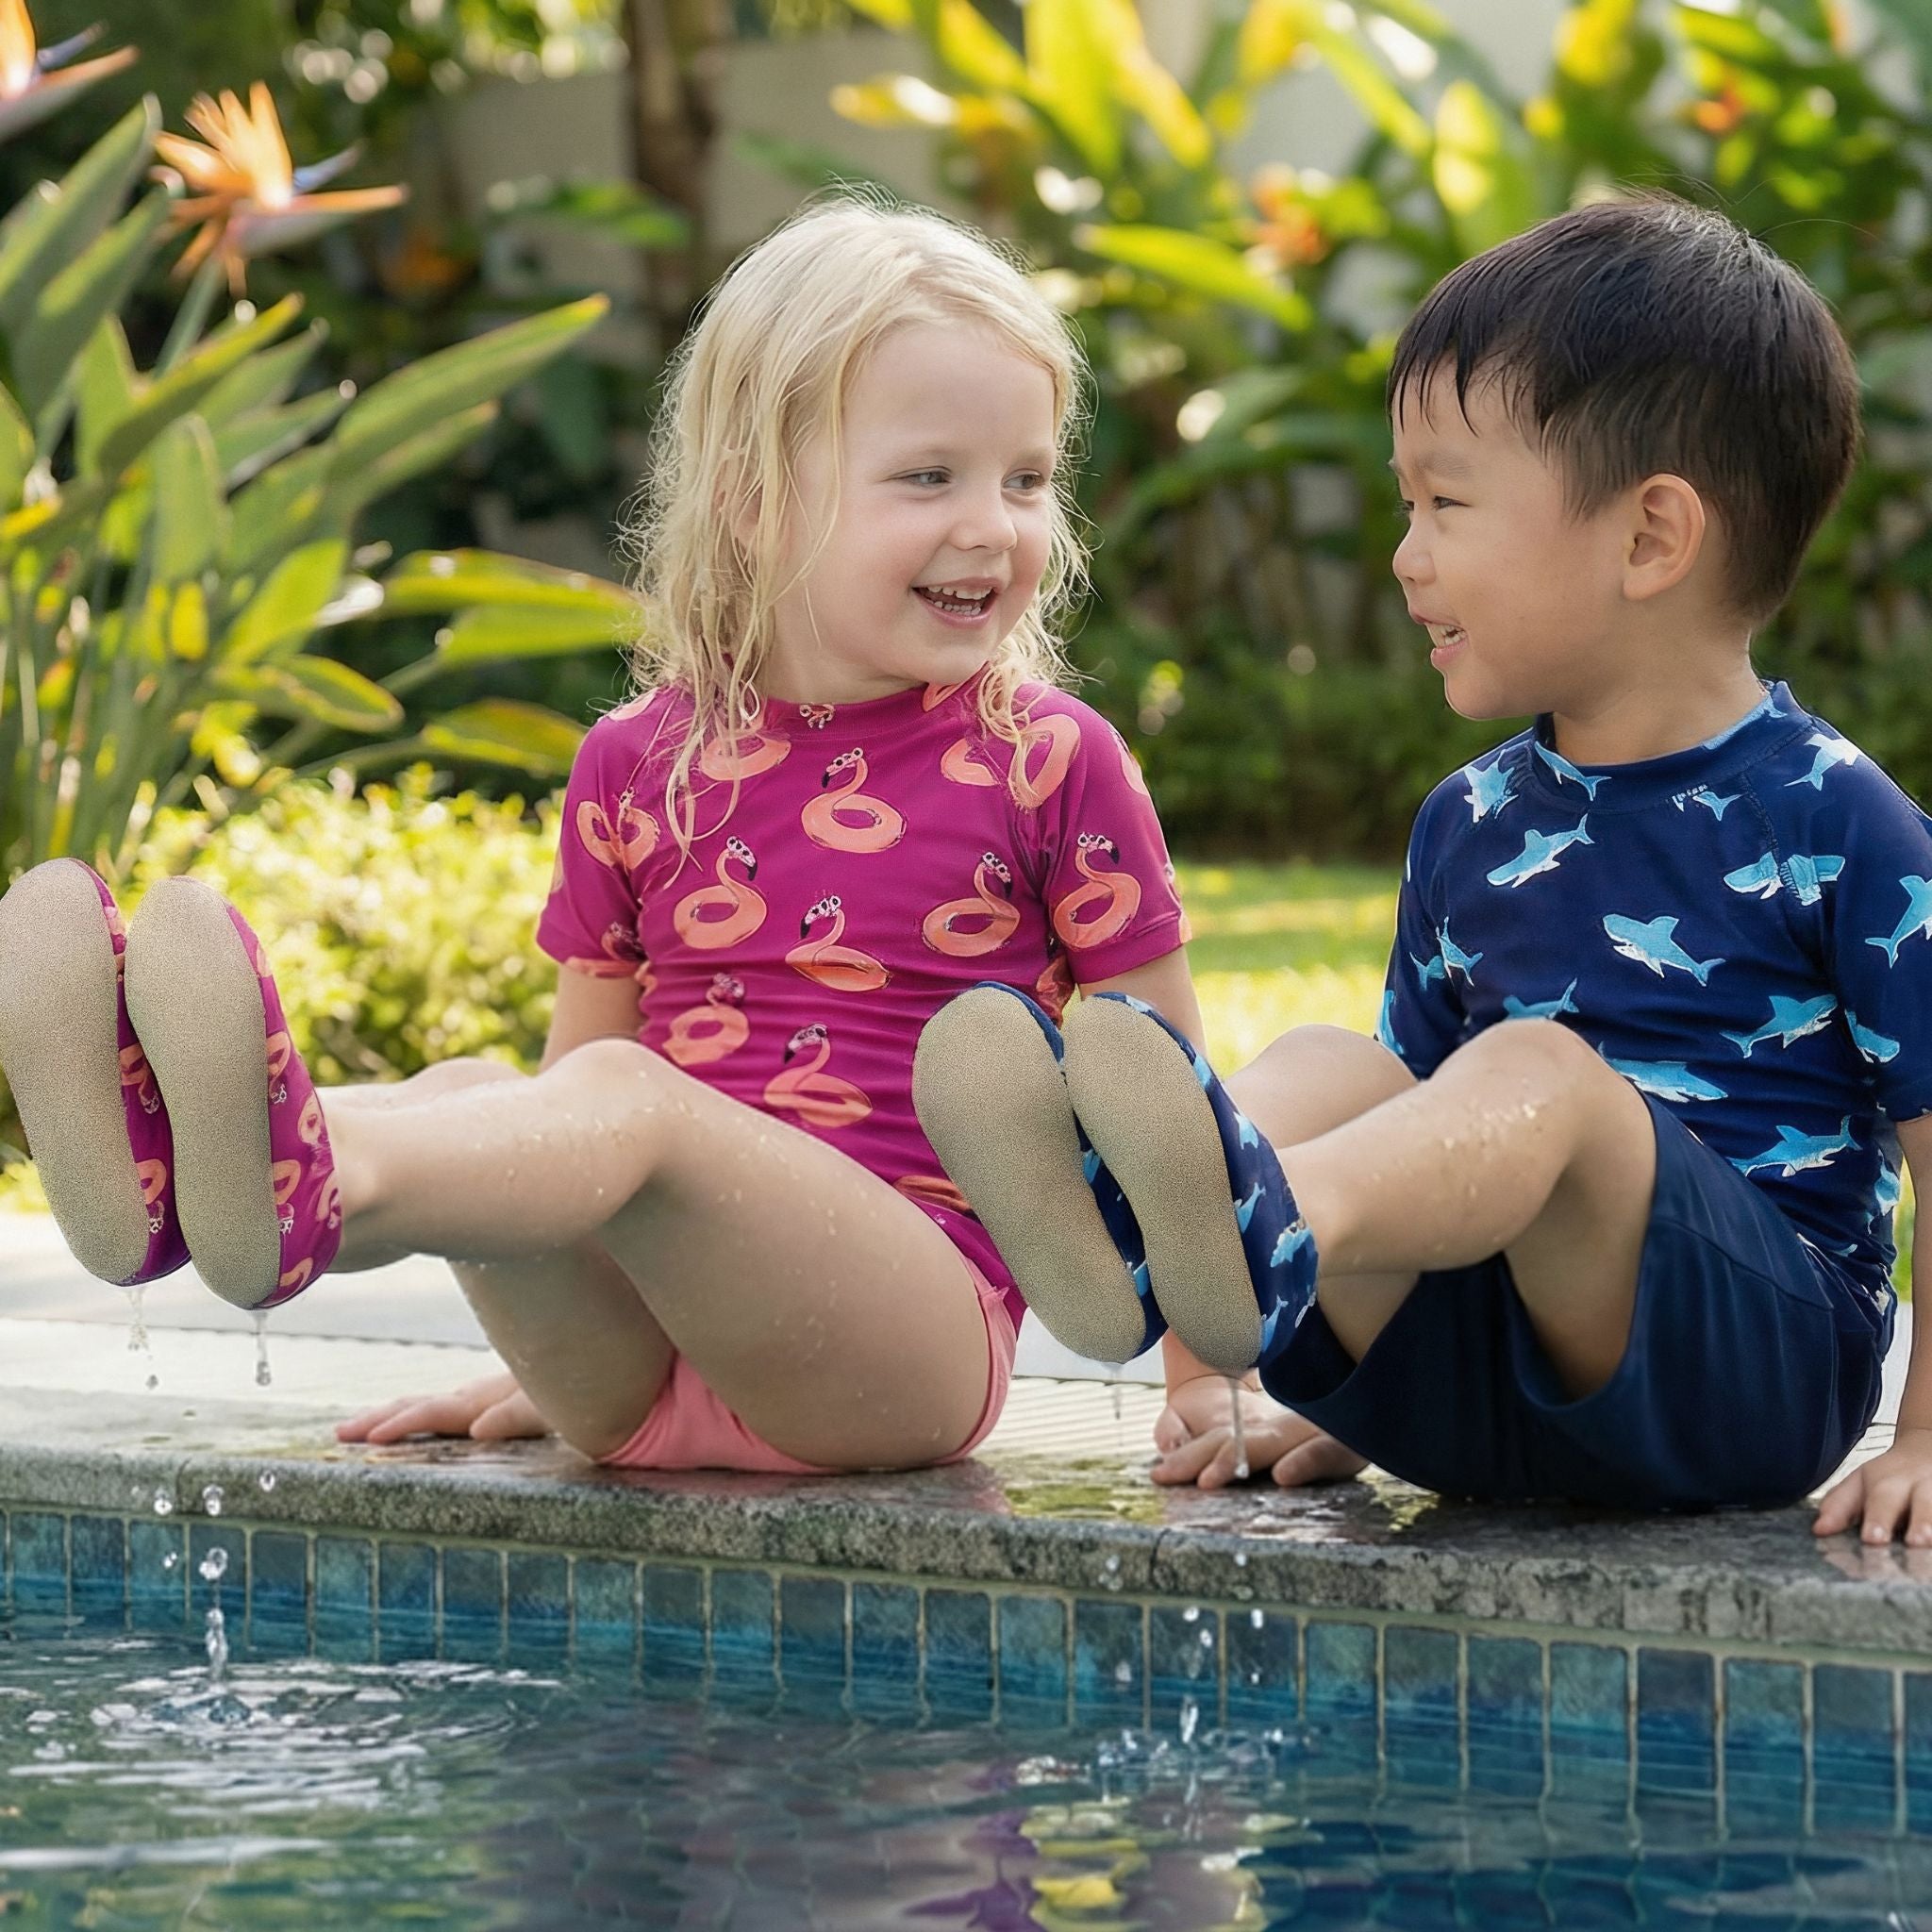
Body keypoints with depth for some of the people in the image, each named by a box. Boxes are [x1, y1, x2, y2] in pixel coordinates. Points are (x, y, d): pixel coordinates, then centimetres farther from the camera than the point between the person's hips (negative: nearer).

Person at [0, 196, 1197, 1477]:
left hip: (906, 1345, -5)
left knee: (626, 1101, -32)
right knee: (468, 1095, -24)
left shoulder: (1052, 765, 4)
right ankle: (172, 1168, -56)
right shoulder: (640, 769, 12)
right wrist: (548, 1354, 18)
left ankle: (310, 1184, -64)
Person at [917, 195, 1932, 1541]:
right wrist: (1354, 1402, 13)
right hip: (1481, 1395, 6)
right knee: (1325, 1071, -16)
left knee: (1538, 1073, -30)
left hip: (1755, 1362, -6)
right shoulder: (1470, 831, 16)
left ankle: (1273, 1231, -62)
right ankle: (1123, 1225, -49)